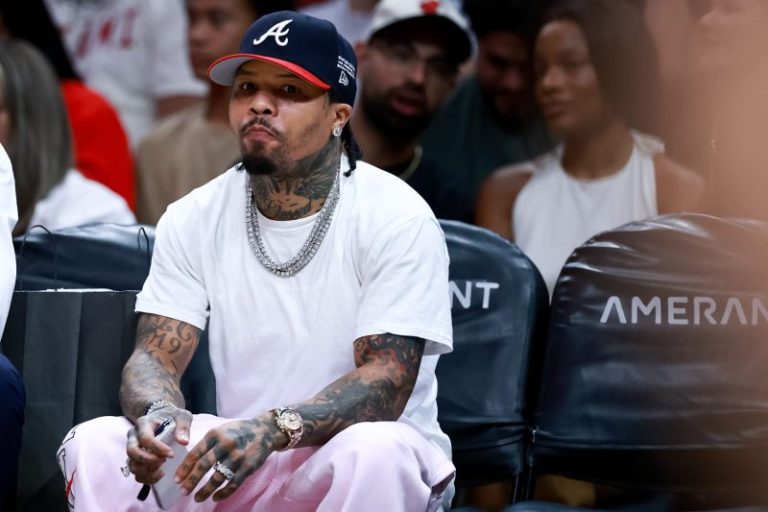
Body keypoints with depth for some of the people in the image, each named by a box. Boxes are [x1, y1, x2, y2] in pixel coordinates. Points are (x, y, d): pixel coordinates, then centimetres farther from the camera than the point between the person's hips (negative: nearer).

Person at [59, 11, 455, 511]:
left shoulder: (396, 217, -9)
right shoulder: (194, 218, 5)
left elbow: (386, 381, -18)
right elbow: (155, 354, -1)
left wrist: (274, 428, -36)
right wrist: (159, 413, -28)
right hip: (241, 469, 4)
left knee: (375, 453, -39)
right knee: (95, 445, -20)